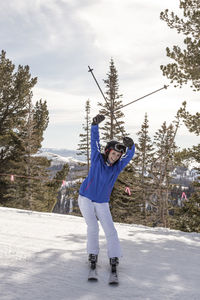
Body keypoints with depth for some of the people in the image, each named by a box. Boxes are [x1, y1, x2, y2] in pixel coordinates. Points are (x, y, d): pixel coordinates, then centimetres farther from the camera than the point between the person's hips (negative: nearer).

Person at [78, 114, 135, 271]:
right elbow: (95, 142, -16)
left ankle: (114, 257, 4)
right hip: (86, 199, -2)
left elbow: (129, 155, -17)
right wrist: (95, 125, -29)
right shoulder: (97, 159, -7)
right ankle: (93, 253, 7)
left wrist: (130, 145, -39)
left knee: (110, 229, -6)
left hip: (102, 203, 3)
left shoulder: (117, 167, -2)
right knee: (93, 227, -12)